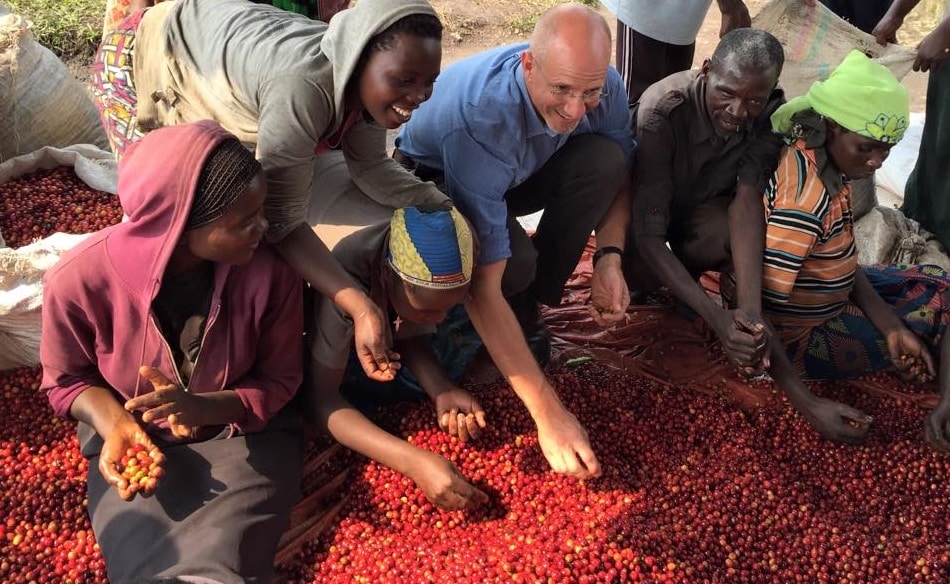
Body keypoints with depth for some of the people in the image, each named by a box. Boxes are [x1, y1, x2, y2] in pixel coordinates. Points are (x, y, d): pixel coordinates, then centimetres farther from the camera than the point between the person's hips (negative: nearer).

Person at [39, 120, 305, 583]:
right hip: (138, 444, 0)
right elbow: (67, 380, -2)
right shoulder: (79, 280, -22)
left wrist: (201, 407, -25)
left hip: (245, 435, 0)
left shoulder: (270, 275, -20)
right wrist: (113, 424, -22)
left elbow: (279, 381, -6)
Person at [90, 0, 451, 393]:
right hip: (141, 60, -7)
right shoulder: (303, 89, -45)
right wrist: (361, 309, -48)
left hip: (205, 54, 7)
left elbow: (371, 167, -6)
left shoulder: (365, 79, -20)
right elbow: (281, 218, -41)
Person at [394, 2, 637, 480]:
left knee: (603, 158, -26)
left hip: (523, 172, 5)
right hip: (436, 179, -5)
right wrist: (548, 413, -46)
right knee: (514, 263, -36)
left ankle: (530, 308, -11)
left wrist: (609, 257, -27)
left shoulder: (602, 85, -26)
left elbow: (618, 176, -5)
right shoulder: (477, 117, -42)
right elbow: (483, 286, -43)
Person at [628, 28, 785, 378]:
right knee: (640, 274, -34)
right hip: (648, 205, -3)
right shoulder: (661, 112, -37)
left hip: (703, 205, 3)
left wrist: (750, 308, -51)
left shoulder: (771, 113, -25)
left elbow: (747, 199, -35)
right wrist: (718, 320, -51)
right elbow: (648, 235, -40)